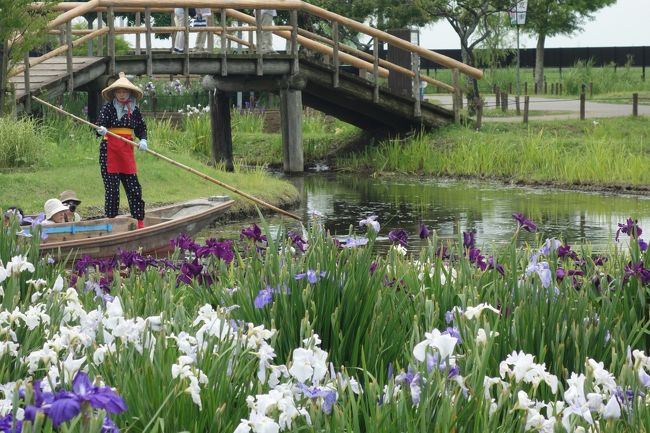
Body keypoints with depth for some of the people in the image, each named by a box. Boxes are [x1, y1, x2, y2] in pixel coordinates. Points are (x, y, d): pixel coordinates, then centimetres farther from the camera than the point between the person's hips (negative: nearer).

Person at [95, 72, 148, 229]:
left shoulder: (134, 109, 9)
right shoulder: (108, 107, -2)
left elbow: (141, 127, 14)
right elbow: (100, 123, -9)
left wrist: (143, 140, -5)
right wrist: (101, 130, -33)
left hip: (127, 150, 4)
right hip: (109, 149, -4)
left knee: (134, 186, 3)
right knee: (112, 186, -3)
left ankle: (140, 222, 9)